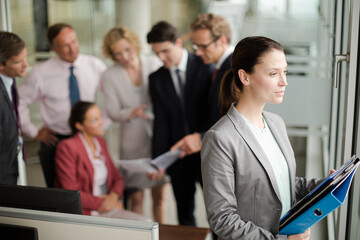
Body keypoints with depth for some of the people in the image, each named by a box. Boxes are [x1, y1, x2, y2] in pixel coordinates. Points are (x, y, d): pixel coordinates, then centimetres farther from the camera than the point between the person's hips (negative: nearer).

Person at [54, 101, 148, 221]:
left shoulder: (100, 142, 13)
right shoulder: (67, 147, -10)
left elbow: (117, 177, 18)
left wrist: (114, 196, -4)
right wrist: (102, 202, -10)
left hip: (108, 209, 7)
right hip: (84, 213, -7)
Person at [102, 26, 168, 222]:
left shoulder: (154, 64, -2)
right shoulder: (110, 76, -2)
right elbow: (112, 111, -2)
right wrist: (131, 113, -23)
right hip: (133, 141, 0)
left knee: (160, 195, 8)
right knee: (136, 197, 4)